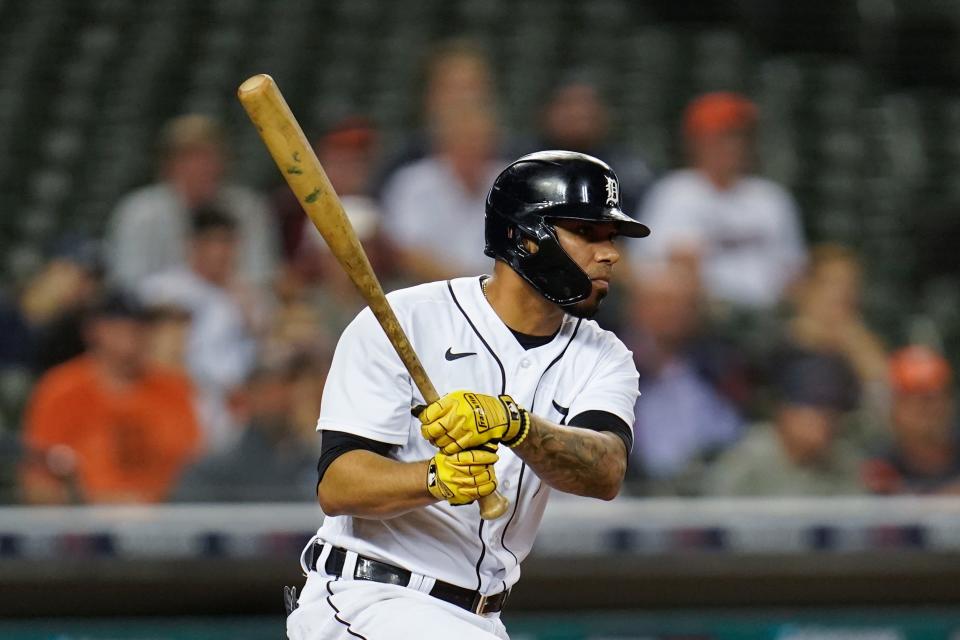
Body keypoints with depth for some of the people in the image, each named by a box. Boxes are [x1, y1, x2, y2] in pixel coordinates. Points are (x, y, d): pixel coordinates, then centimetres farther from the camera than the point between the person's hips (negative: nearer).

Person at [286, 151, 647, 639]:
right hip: (366, 599, -6)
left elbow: (605, 474, -19)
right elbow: (336, 485, -18)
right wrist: (436, 478, -36)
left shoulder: (601, 358, 3)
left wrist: (515, 424, -37)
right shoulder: (405, 320, -10)